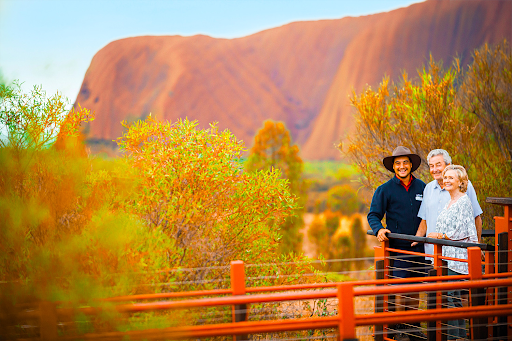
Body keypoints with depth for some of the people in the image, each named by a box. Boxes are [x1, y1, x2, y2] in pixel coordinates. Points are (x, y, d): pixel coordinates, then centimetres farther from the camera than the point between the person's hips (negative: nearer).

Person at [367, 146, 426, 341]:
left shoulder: (422, 187, 9)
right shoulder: (385, 189, 0)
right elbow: (373, 215, 0)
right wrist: (379, 229, -18)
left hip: (419, 248, 3)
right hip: (397, 248, -3)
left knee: (415, 290, 9)